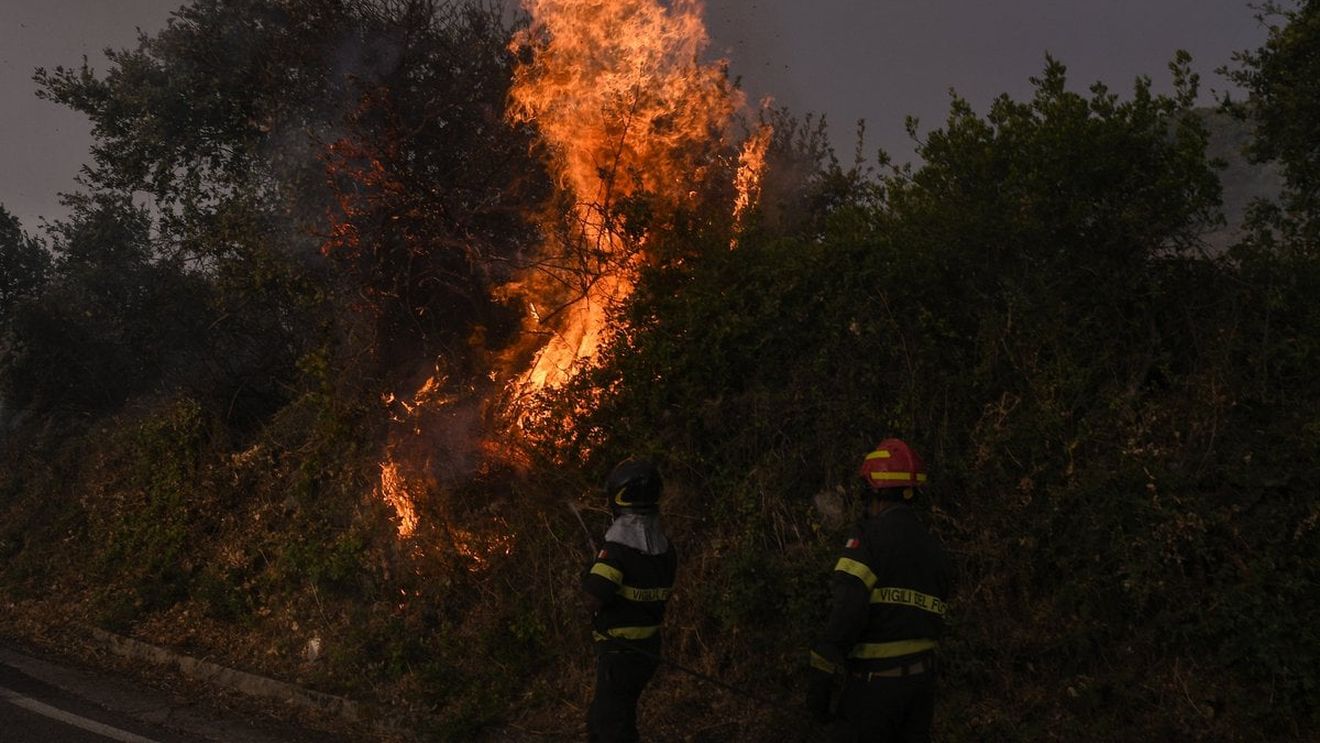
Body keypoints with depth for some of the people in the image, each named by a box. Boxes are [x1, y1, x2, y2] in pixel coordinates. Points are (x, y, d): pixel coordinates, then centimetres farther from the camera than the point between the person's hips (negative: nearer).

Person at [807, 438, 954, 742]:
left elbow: (847, 608, -21)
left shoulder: (871, 535, -12)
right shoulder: (933, 548, 12)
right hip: (921, 679, 7)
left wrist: (820, 679, -20)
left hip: (876, 679, -7)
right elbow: (933, 620, 15)